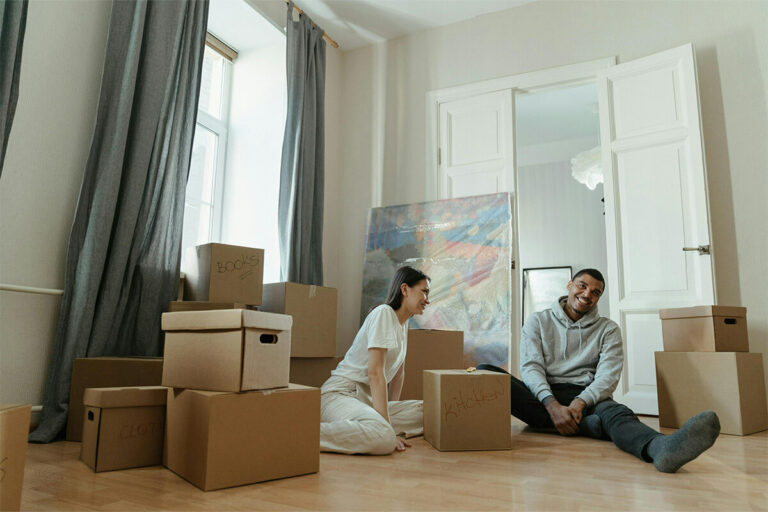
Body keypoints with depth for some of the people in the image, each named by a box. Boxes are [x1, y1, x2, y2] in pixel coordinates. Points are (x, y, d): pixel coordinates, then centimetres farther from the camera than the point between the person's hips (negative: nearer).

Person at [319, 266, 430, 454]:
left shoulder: (403, 323, 16)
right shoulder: (383, 313, -12)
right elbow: (375, 372, -20)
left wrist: (391, 410, 16)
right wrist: (387, 424, -24)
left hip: (367, 398, 9)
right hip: (340, 394, -8)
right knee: (384, 438, -37)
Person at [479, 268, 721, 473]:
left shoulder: (608, 329, 14)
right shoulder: (538, 321, 12)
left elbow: (608, 376, -2)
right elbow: (531, 367, -2)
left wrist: (581, 401, -23)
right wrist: (552, 405, -22)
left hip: (585, 397, 0)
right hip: (542, 396, 0)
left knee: (614, 411, -36)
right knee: (485, 372, -28)